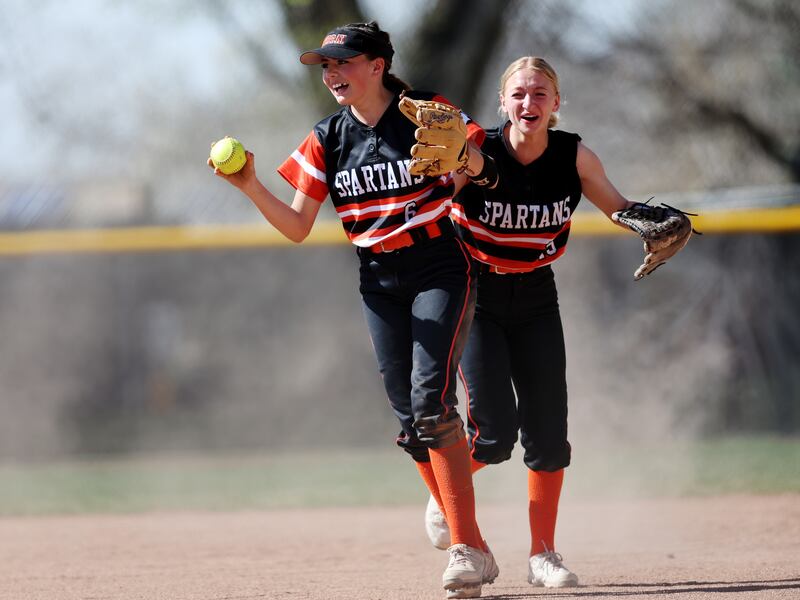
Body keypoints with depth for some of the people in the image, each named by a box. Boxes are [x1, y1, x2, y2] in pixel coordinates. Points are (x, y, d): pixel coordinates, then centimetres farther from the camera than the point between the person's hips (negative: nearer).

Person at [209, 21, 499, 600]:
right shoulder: (328, 139, 4)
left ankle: (466, 547, -18)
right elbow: (297, 227, 3)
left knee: (431, 401, -19)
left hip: (442, 273, -5)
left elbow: (476, 165, -20)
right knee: (411, 418, 2)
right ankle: (474, 551, 12)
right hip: (380, 285, 5)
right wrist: (251, 188, -13)